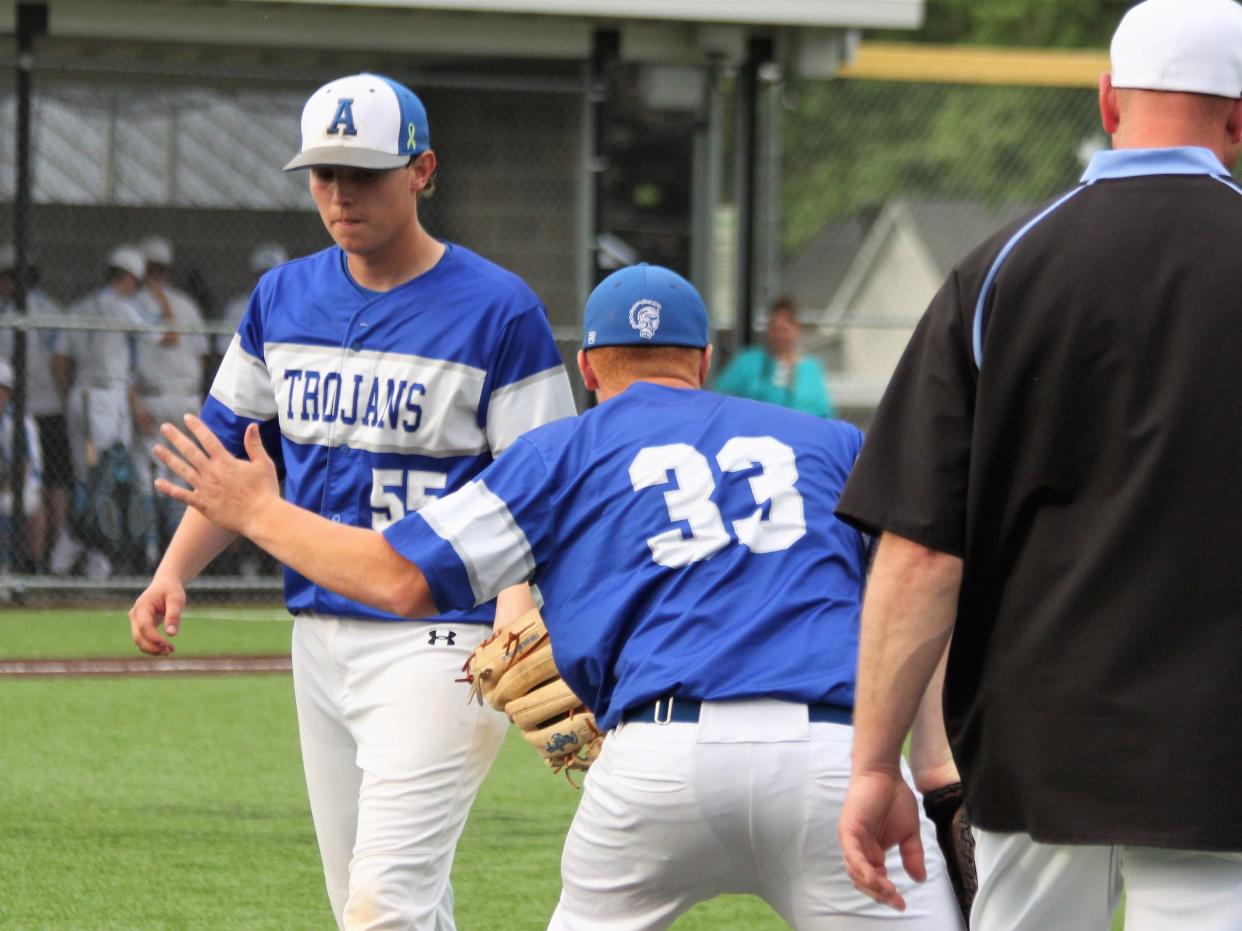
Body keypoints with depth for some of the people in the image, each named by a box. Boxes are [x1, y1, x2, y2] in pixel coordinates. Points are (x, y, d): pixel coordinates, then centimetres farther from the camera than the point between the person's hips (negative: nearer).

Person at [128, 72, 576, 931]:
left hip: (437, 642, -7)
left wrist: (515, 629, -25)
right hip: (320, 638, 7)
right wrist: (175, 572, 1)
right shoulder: (283, 301, 11)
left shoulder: (497, 311, -7)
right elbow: (235, 460, 18)